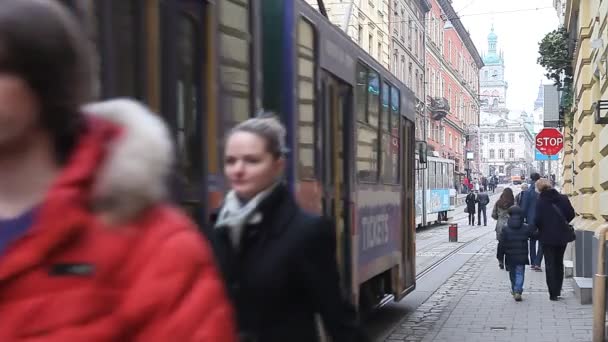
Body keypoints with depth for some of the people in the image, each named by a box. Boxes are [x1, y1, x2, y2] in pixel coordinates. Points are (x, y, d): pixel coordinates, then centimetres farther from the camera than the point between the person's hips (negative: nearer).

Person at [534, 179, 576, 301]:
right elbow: (571, 214, -1)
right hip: (562, 235, 4)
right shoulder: (563, 198, -3)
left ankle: (553, 293, 1)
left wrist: (539, 228, 4)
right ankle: (558, 290, 23)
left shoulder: (540, 202, -13)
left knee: (550, 264, 5)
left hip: (547, 237, -3)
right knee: (559, 263, 19)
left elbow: (538, 220, -16)